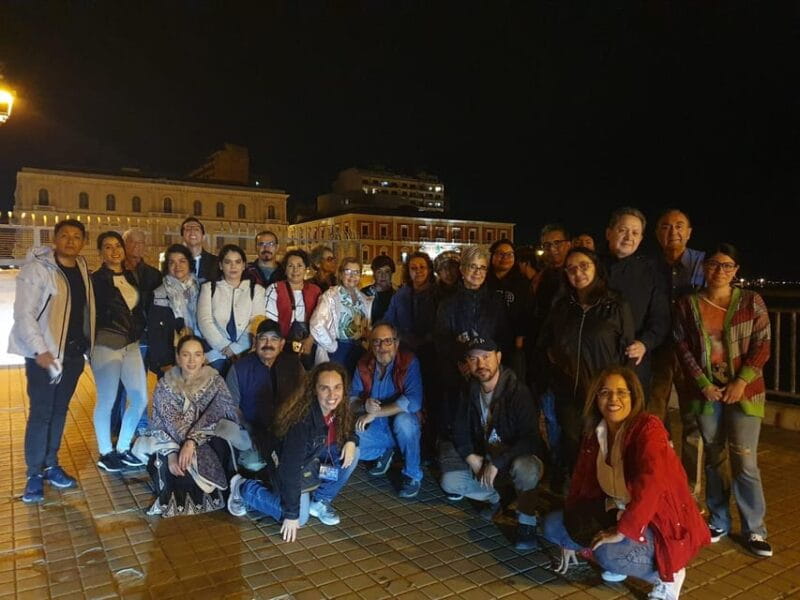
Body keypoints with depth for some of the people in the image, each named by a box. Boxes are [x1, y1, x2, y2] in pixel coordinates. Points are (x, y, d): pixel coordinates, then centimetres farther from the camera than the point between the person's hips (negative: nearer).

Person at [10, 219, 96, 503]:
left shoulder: (83, 269, 8)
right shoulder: (37, 268, -9)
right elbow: (24, 313, -13)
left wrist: (88, 345, 8)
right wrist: (40, 350, -19)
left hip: (74, 352, 5)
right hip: (44, 353, -5)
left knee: (59, 411, 13)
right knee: (41, 412, 0)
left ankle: (51, 465, 25)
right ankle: (34, 474, 13)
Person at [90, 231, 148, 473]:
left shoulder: (131, 277, 12)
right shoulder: (96, 279, -6)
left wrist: (138, 331, 8)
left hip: (131, 346, 6)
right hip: (106, 346, -6)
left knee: (140, 399, 7)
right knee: (106, 401, 3)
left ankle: (122, 448, 24)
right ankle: (105, 453, 20)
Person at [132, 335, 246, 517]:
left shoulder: (214, 381, -8)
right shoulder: (165, 385, -5)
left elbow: (213, 415, -19)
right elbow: (169, 423, -13)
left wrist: (192, 441, -33)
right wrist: (172, 453, -29)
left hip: (208, 439, -1)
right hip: (172, 440, 1)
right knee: (170, 464, -29)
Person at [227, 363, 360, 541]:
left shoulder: (340, 409, -17)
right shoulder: (302, 419, -37)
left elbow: (346, 431, 5)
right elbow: (291, 468, -32)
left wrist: (351, 441, -20)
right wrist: (291, 514, -27)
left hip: (315, 456, 6)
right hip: (286, 463, -6)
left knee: (352, 453, -14)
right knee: (300, 517, -12)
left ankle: (319, 501, 4)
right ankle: (244, 488, 7)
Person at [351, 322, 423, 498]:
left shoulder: (409, 362, -19)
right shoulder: (364, 364, -5)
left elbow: (413, 402, -31)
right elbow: (351, 399, -2)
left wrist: (374, 414, -28)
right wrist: (364, 405, -27)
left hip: (403, 428, -4)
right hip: (375, 430, 5)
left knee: (402, 420, -35)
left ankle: (413, 476, -12)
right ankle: (384, 452, 15)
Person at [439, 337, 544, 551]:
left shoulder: (517, 391, -23)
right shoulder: (469, 391, -3)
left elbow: (530, 438, -29)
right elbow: (460, 430, 3)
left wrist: (497, 463, -31)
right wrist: (471, 457, -15)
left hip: (516, 457, -6)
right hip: (483, 458, 6)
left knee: (523, 467, -39)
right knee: (449, 482, -11)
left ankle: (527, 522, -13)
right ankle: (494, 498, 16)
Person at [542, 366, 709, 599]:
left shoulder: (648, 428, -22)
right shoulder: (594, 431, -1)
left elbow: (652, 482, -37)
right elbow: (581, 479, 6)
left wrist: (623, 530, -34)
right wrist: (569, 535, 9)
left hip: (657, 522, -7)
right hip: (616, 511, 7)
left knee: (608, 555, -32)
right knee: (552, 526, -2)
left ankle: (666, 574, -1)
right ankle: (615, 559, 14)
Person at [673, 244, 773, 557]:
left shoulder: (751, 301, 0)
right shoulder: (687, 304, 2)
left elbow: (762, 346, -3)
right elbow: (682, 347, 0)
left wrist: (741, 382, -12)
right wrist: (704, 384, -8)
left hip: (744, 392, -1)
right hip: (706, 393, 2)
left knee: (744, 462, -3)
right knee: (714, 459, 11)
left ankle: (754, 529, 12)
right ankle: (718, 521, 25)